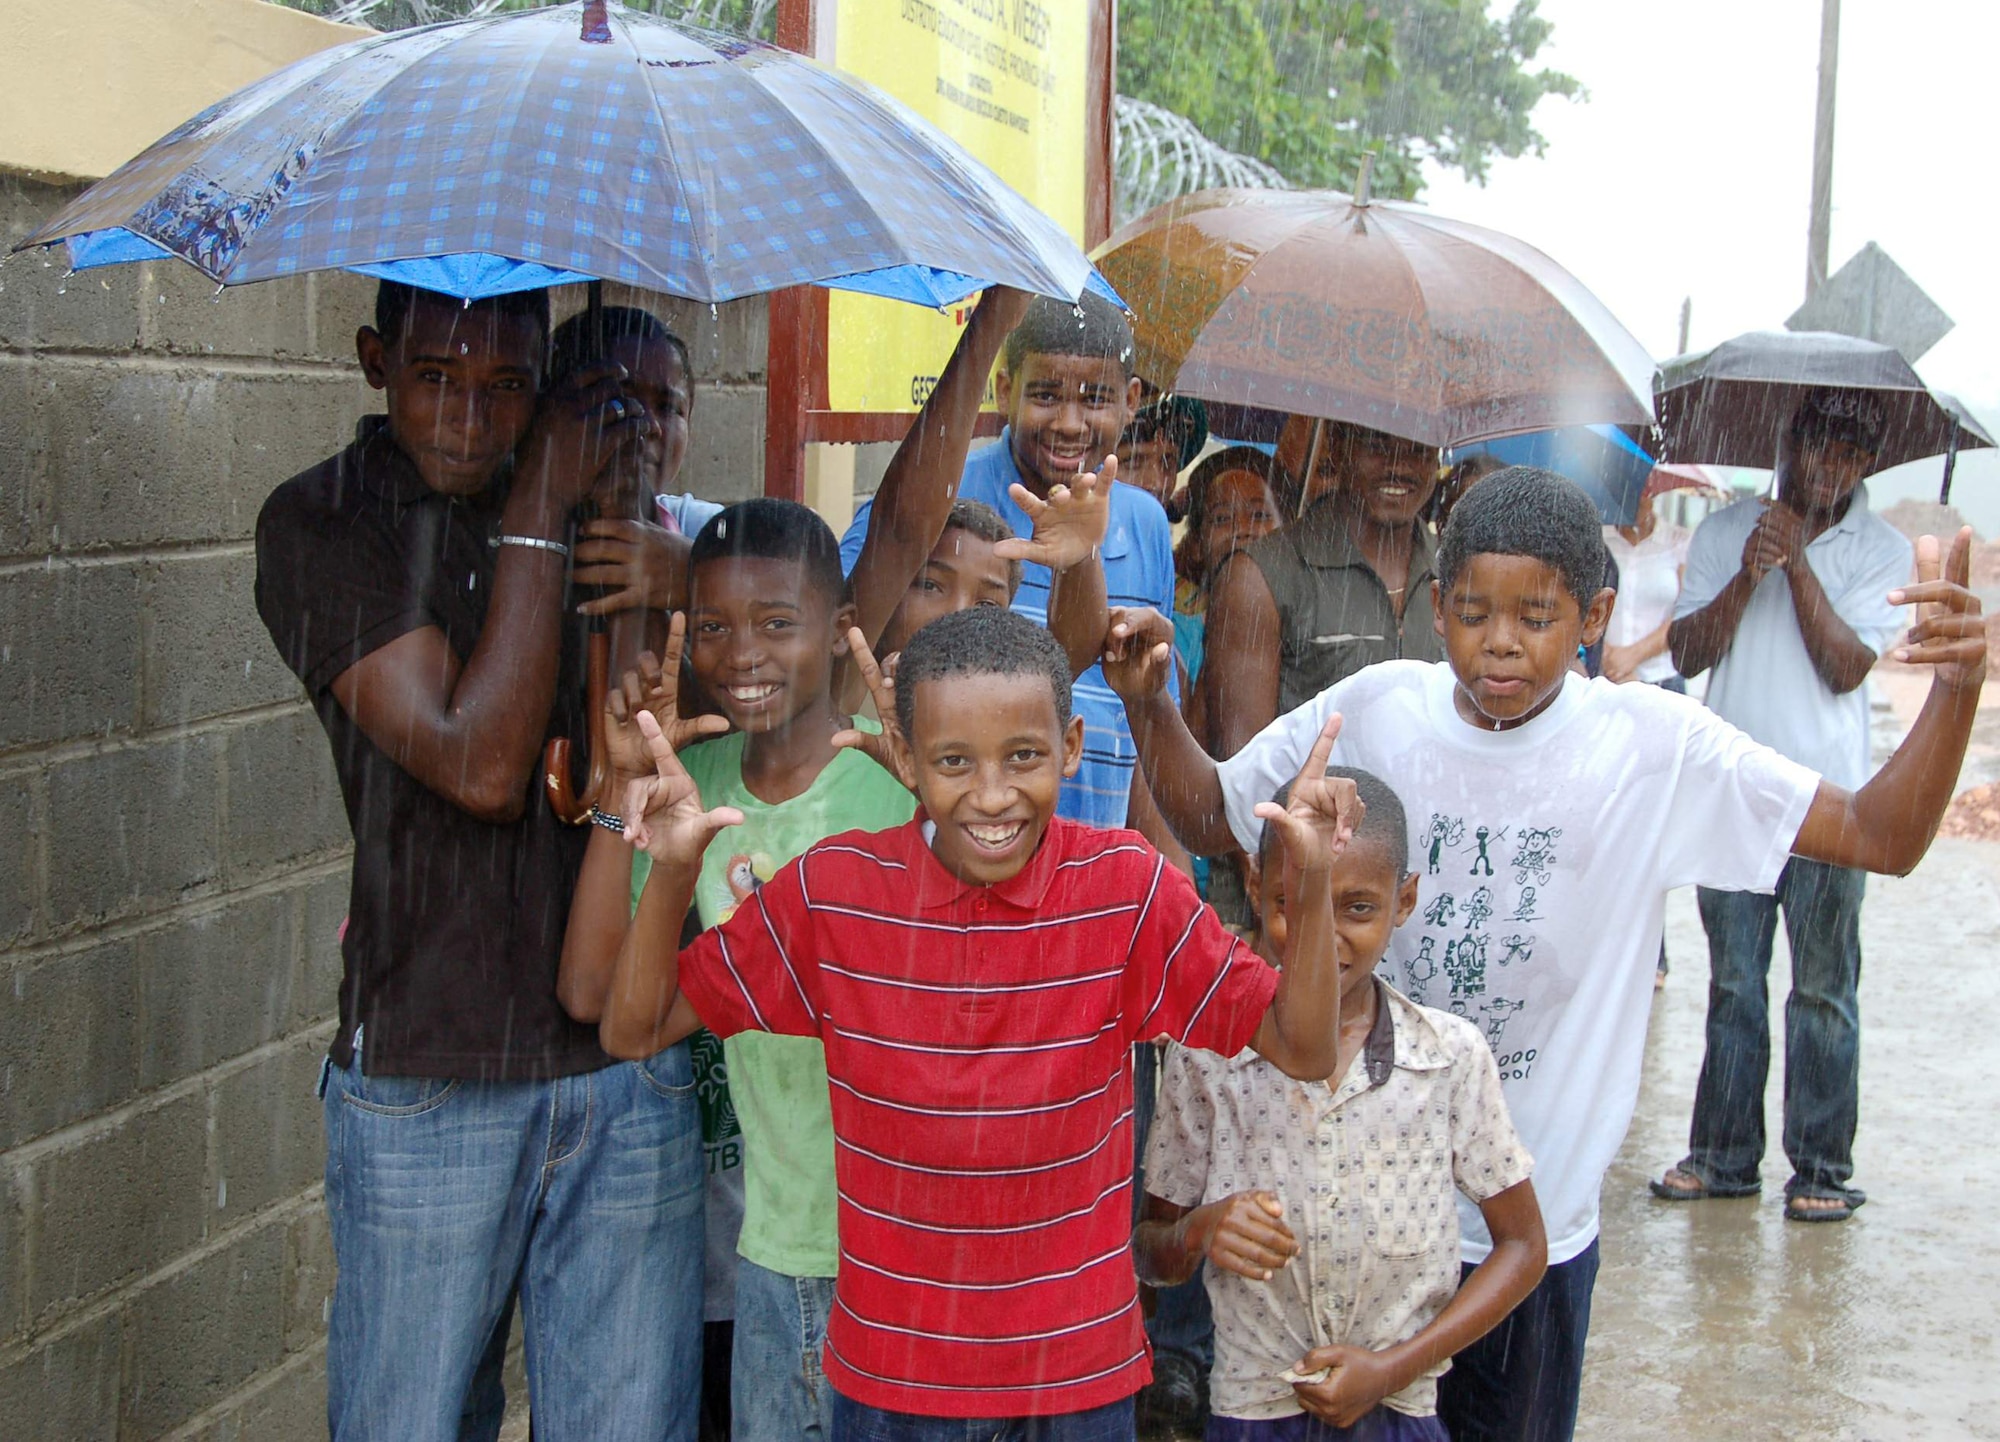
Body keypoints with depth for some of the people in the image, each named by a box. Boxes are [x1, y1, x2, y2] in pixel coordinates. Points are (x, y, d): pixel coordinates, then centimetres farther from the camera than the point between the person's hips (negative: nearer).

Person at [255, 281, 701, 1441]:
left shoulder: (592, 489, 6)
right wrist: (537, 518, -15)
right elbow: (483, 766, -17)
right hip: (428, 1084, -3)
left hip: (632, 1077, 3)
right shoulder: (322, 523, -6)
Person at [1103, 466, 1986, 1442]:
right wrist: (1150, 706, -12)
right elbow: (1208, 816, 5)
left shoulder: (1656, 747, -11)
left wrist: (1955, 690, -27)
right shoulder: (1372, 713, -7)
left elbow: (1882, 837, -11)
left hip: (1537, 1220, -1)